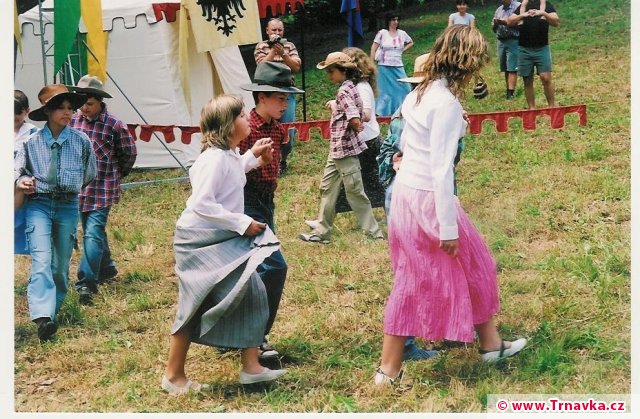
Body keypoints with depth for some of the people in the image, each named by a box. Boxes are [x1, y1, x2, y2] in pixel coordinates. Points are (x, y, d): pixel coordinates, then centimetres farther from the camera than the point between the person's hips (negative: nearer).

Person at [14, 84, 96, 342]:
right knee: (41, 260, -16)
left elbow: (89, 174, 15)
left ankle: (53, 309, 28)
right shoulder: (31, 142, -2)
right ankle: (43, 318, -26)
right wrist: (21, 180, -14)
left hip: (68, 206, 2)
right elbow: (16, 169, 6)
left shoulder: (81, 141, 0)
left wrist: (72, 187, 12)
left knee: (61, 263, 8)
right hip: (38, 204, -2)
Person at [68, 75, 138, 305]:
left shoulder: (115, 125, -11)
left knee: (93, 234, -14)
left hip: (103, 190, -5)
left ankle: (87, 284, -15)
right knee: (94, 232, 17)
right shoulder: (74, 120, 2)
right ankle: (106, 269, 37)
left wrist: (116, 175, 14)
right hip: (80, 189, 5)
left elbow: (129, 153, 4)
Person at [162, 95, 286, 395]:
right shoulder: (215, 157, -21)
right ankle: (173, 377, 12)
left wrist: (252, 157, 18)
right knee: (195, 308, -2)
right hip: (200, 242, -10)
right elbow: (201, 204, -27)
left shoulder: (230, 155, 8)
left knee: (250, 292, 6)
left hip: (224, 240, 10)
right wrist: (242, 223, -24)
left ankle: (251, 367, 14)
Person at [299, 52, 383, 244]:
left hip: (345, 149, -10)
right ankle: (322, 231, 21)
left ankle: (373, 231, 10)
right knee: (327, 187, 14)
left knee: (354, 191, -1)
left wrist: (356, 127, -7)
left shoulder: (344, 91, -19)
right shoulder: (348, 88, 11)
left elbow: (355, 121, -26)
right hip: (337, 149, 10)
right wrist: (334, 105, 10)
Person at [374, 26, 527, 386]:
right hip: (429, 198, -8)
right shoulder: (447, 103, -20)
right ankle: (491, 344, 34)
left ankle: (389, 370, 21)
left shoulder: (418, 94, 8)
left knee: (410, 281, 15)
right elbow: (442, 169, -22)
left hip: (404, 193, 8)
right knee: (475, 267, 14)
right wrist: (449, 228, -20)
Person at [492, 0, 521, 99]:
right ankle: (508, 90, 14)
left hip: (513, 41, -6)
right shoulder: (499, 10, 17)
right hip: (501, 42, 7)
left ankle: (510, 93, -16)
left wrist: (505, 22, -18)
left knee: (512, 69, -11)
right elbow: (493, 28, 19)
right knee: (505, 69, 8)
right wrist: (495, 23, -3)